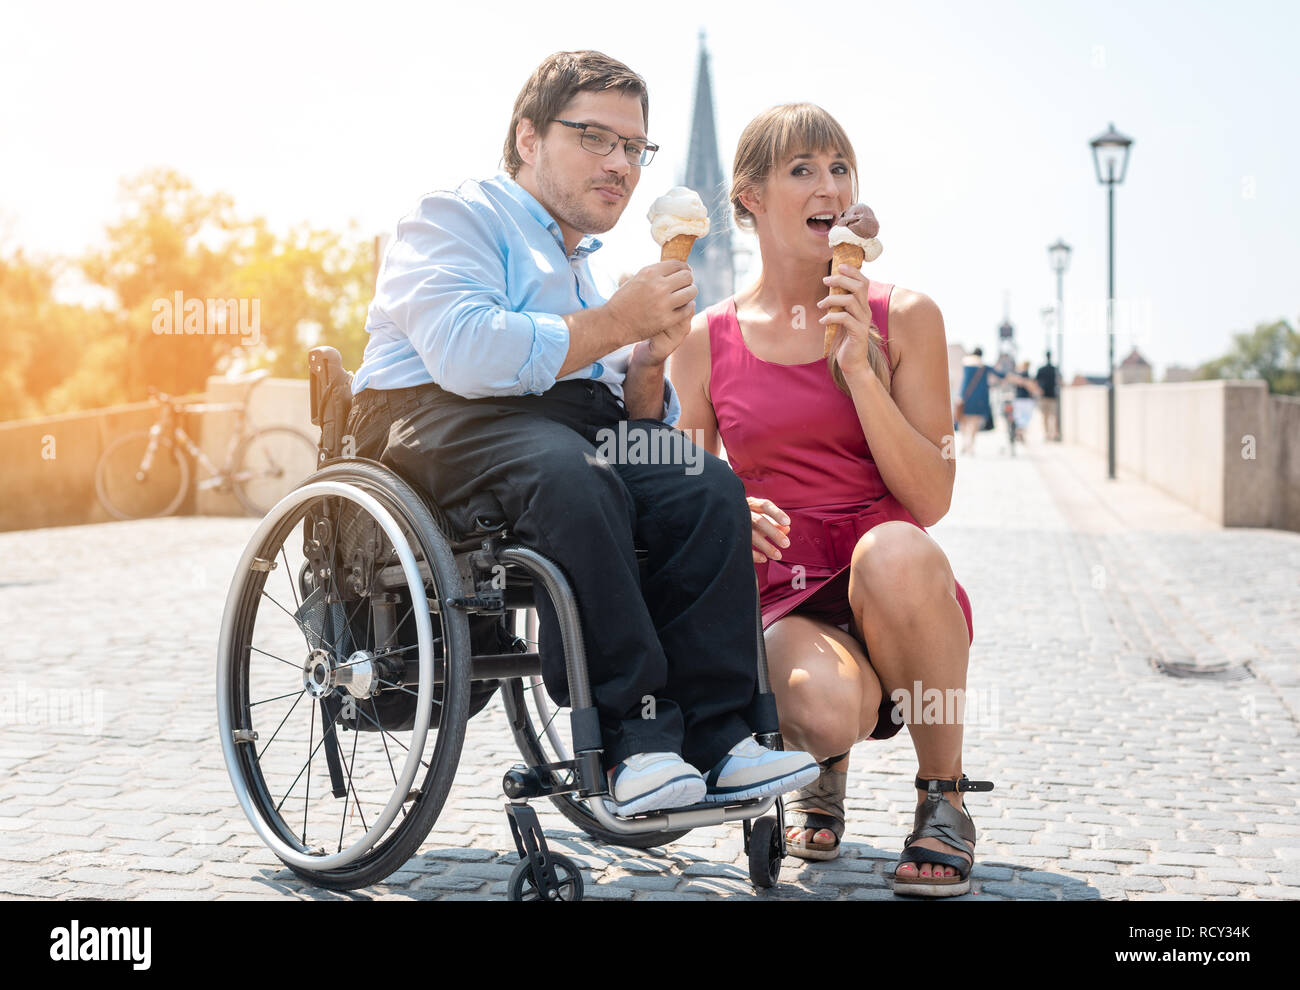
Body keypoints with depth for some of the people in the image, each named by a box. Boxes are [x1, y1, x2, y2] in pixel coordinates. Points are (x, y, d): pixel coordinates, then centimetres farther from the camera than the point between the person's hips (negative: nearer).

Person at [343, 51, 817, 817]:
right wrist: (617, 323, -10)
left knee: (708, 487, -22)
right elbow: (466, 354, -14)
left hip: (570, 426, 7)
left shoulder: (583, 267, 32)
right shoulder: (454, 218, 9)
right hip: (438, 420, -6)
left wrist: (650, 361, 2)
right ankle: (633, 739, -34)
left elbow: (638, 421, 25)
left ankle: (713, 736, -23)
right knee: (573, 475, -37)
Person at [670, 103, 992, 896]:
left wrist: (858, 367, -14)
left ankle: (944, 800, -13)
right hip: (782, 604, 0)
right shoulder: (707, 342, 6)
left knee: (892, 549, -37)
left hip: (897, 595, 0)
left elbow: (930, 500, -5)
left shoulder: (904, 318, 3)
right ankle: (823, 770, 7)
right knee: (826, 707, -35)